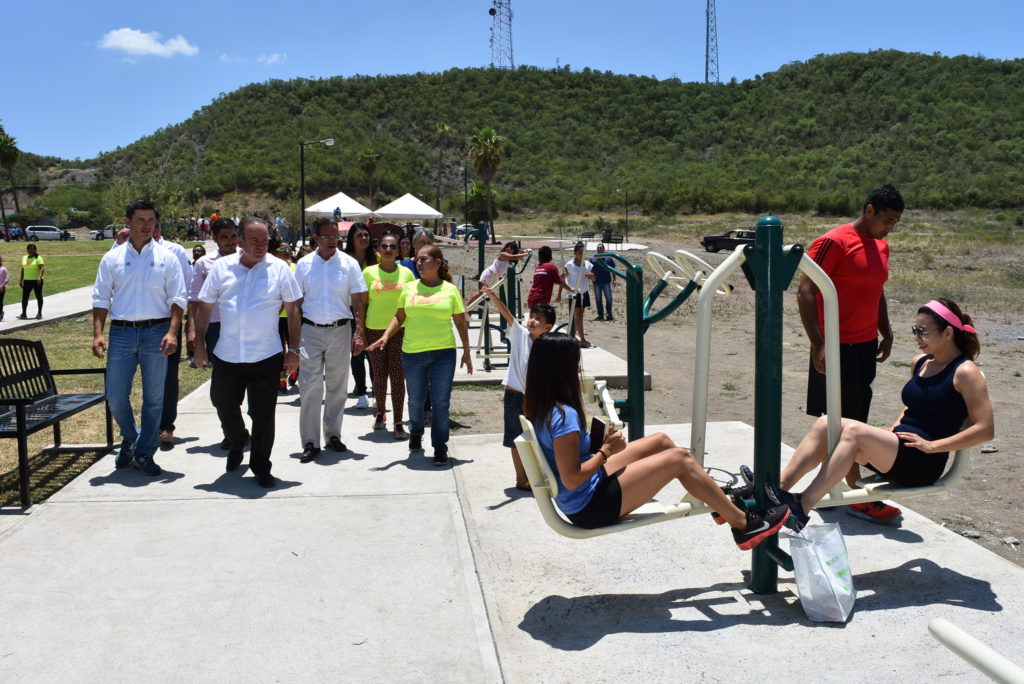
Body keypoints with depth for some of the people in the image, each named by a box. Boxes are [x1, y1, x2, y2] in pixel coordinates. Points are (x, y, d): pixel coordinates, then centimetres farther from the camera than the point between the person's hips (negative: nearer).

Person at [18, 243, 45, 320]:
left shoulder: (38, 258, -5)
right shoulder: (24, 258, 13)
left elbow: (42, 268, -15)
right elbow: (23, 269, 19)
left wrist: (40, 277, -29)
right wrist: (21, 280, 16)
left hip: (36, 281, -5)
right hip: (27, 281, 5)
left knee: (39, 297, 2)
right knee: (24, 297, 0)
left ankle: (39, 313, 10)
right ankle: (24, 314, 3)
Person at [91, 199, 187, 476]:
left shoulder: (166, 258, 4)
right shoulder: (112, 258, 7)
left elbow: (177, 299, 1)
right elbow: (101, 299, 7)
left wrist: (172, 333, -11)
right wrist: (97, 334, -4)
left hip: (156, 331, -1)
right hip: (121, 331, 1)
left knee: (153, 398, 4)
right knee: (116, 395, 1)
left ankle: (145, 454, 16)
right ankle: (130, 439, 28)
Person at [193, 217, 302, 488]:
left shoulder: (279, 268, -2)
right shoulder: (221, 267, 2)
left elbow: (292, 310, 1)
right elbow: (204, 306, 8)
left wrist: (293, 349, -2)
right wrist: (199, 343, 5)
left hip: (267, 357, -2)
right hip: (227, 355, 2)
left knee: (263, 414, 5)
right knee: (224, 405, 14)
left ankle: (260, 467, 22)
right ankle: (237, 441, 45)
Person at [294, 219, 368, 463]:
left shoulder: (349, 264, 0)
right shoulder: (304, 264, 3)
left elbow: (358, 301, 0)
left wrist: (359, 332, -8)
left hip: (340, 330, 0)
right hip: (310, 330, 0)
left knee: (337, 386, 10)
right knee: (310, 387, -4)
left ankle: (333, 434, 24)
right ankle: (310, 442, 2)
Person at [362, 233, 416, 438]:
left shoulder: (406, 273, 4)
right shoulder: (369, 272, 3)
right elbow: (362, 304, 5)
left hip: (400, 330, 0)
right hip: (375, 329, 0)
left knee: (397, 375, -4)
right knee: (379, 374, 7)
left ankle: (398, 423, -1)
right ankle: (381, 413, 28)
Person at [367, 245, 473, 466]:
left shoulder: (450, 290, 2)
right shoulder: (409, 288, 7)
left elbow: (461, 322, 7)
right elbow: (399, 317, 12)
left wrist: (467, 350, 6)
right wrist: (386, 336, -3)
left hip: (443, 353, -2)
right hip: (412, 353, 2)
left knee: (441, 402, -1)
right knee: (416, 400, 13)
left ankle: (440, 447, 10)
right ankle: (416, 433, 39)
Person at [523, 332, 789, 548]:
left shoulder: (538, 408, 1)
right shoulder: (564, 415, -27)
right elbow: (572, 479, -27)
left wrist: (597, 444, 2)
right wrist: (606, 450, -15)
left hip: (581, 500, 10)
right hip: (590, 506, -10)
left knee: (660, 441, 15)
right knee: (680, 458, -6)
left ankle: (723, 502, 27)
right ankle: (743, 524, 8)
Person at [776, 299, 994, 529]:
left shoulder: (964, 372, -7)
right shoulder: (921, 362, 15)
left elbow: (985, 429, -12)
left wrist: (931, 445, -17)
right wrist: (895, 427, 10)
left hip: (924, 464, -7)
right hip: (897, 448, 8)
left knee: (854, 431, -30)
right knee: (826, 425, -13)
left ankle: (802, 507, -36)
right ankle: (779, 489, -24)